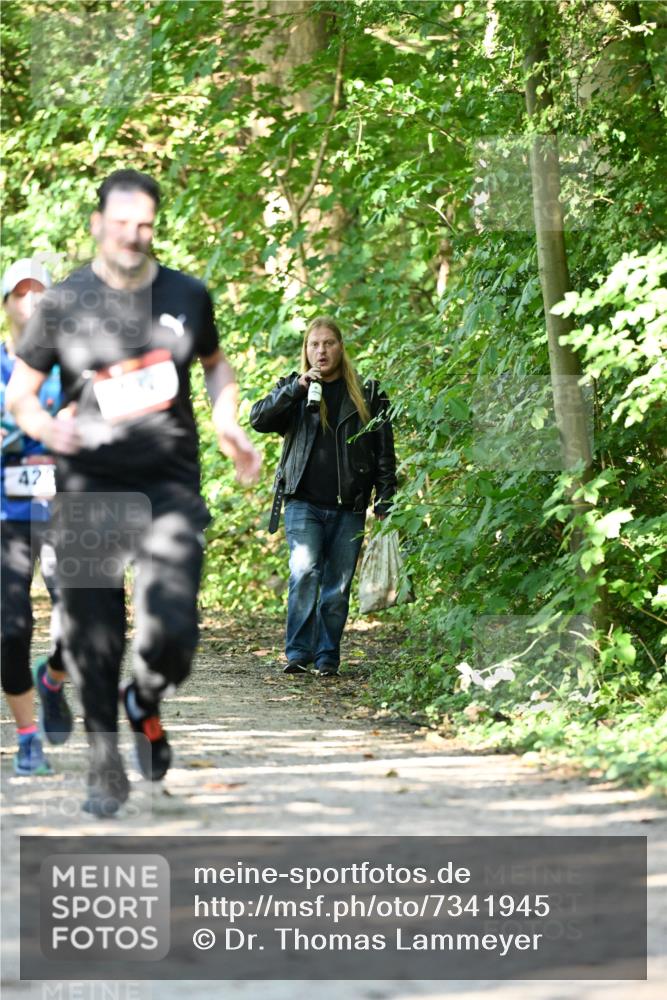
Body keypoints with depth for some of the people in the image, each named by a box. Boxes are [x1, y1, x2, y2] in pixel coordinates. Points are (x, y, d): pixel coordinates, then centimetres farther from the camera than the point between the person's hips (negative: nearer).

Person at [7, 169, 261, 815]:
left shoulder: (187, 296, 8)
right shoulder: (65, 302, 2)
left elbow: (216, 364, 25)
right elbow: (19, 392, 7)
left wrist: (228, 426, 7)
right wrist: (45, 426, -15)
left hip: (170, 488, 1)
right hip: (89, 489, -1)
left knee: (170, 632, -13)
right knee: (93, 641, 0)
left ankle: (145, 703, 21)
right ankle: (105, 767, 17)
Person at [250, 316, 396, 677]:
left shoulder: (367, 394, 9)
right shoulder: (292, 389, 11)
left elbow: (385, 453, 9)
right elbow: (258, 419, -5)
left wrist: (384, 505, 2)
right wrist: (297, 388, -15)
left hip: (349, 509, 1)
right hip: (303, 504, -1)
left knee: (338, 586, 2)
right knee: (304, 573, -18)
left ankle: (327, 657, 10)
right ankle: (298, 653, -14)